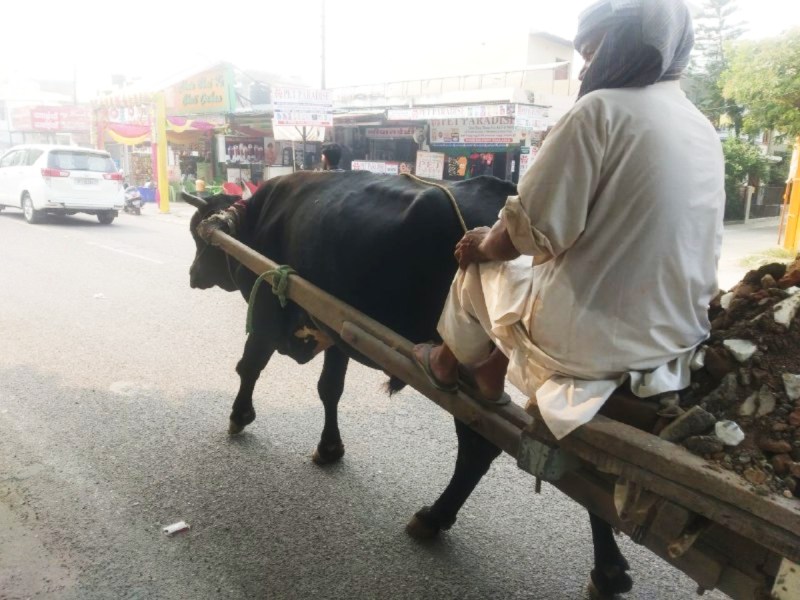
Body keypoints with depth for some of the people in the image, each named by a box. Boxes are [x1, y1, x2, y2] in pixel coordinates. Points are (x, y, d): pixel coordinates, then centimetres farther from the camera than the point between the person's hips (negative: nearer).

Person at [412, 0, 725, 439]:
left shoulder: (603, 108, -14)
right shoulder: (703, 130, 8)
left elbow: (528, 230, -16)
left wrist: (483, 245, 6)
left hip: (586, 339, -7)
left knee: (477, 268, 18)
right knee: (535, 269, 29)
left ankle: (446, 364, 42)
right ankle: (490, 375, 37)